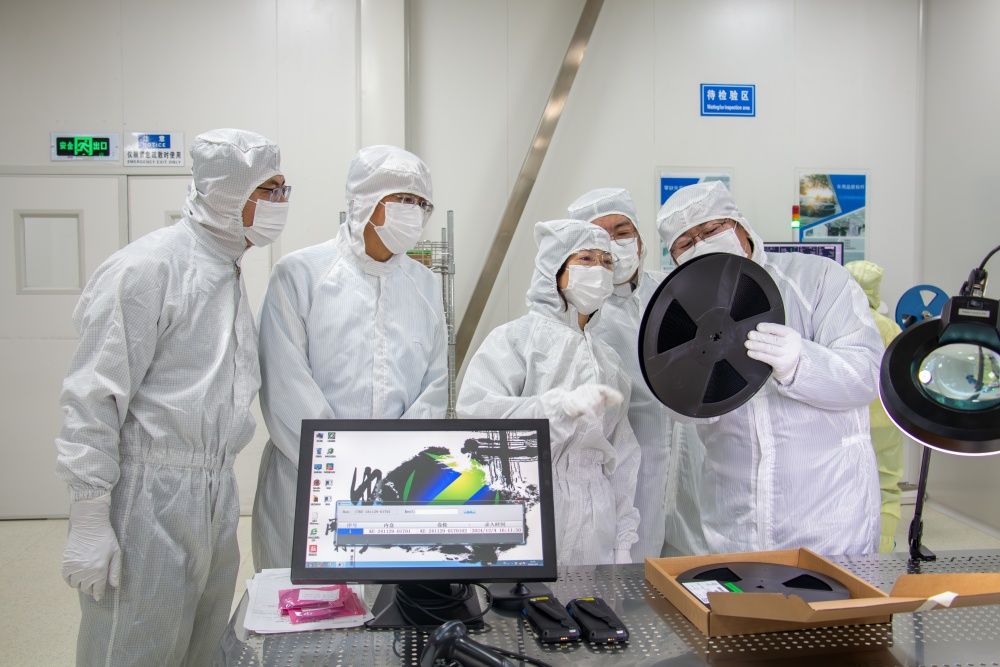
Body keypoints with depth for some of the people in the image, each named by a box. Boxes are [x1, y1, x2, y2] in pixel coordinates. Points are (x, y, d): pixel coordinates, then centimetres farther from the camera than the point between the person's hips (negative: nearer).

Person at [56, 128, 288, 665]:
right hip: (149, 499, -8)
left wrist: (217, 477, 17)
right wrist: (89, 520, -17)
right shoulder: (148, 267, -14)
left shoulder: (229, 273, 12)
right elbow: (94, 396, -16)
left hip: (216, 494, 8)